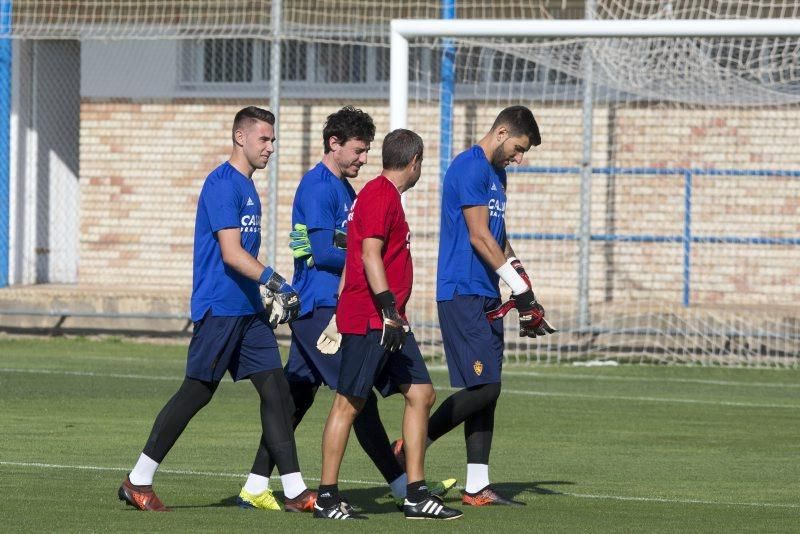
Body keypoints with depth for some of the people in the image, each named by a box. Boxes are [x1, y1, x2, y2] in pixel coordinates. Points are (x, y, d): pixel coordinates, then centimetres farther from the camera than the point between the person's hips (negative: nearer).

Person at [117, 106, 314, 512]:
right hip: (218, 308, -9)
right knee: (197, 392, -4)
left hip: (248, 310, 9)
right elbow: (231, 253, -21)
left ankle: (294, 489, 3)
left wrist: (276, 296, 20)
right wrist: (276, 282, -27)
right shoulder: (222, 184, -13)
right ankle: (138, 482, 6)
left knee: (275, 388, 2)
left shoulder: (248, 187, 17)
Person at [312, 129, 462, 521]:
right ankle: (327, 498, -1)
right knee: (349, 402, -5)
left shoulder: (385, 195, 19)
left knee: (420, 393, 6)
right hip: (368, 318, -10)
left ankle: (416, 496, 8)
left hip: (389, 321, 10)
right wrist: (388, 310, -25)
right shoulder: (381, 196, -11)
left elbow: (355, 256, 24)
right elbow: (370, 254, -20)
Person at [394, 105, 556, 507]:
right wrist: (520, 286, -15)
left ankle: (477, 487, 9)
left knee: (486, 390, 7)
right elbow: (479, 237, -17)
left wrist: (522, 286, 14)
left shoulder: (495, 172, 19)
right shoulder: (471, 168, -12)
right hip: (462, 293, -10)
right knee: (483, 387, -13)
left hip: (486, 296, 10)